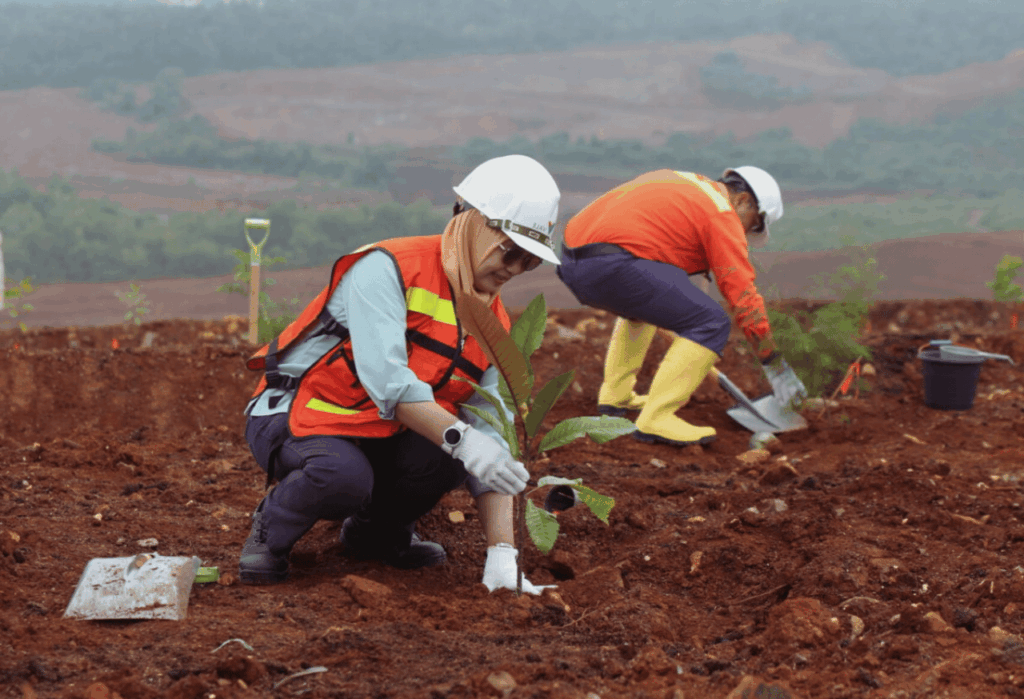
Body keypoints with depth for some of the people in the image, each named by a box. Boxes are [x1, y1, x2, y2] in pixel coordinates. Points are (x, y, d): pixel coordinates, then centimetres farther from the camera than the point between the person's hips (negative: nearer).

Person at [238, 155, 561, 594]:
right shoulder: (389, 268, -21)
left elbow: (491, 440, -7)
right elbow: (385, 380, -33)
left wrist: (502, 556, -18)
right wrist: (461, 439, -43)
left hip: (381, 438, 6)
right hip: (293, 417, -6)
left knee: (449, 454, -23)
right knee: (344, 475, -38)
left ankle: (379, 529, 8)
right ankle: (271, 531, -4)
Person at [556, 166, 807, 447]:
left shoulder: (681, 183, 29)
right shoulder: (721, 213, 3)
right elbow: (743, 294, 0)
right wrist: (775, 364, 7)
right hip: (613, 266, -10)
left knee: (644, 304, 37)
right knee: (711, 324, -6)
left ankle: (616, 395, 33)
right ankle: (656, 419, -10)